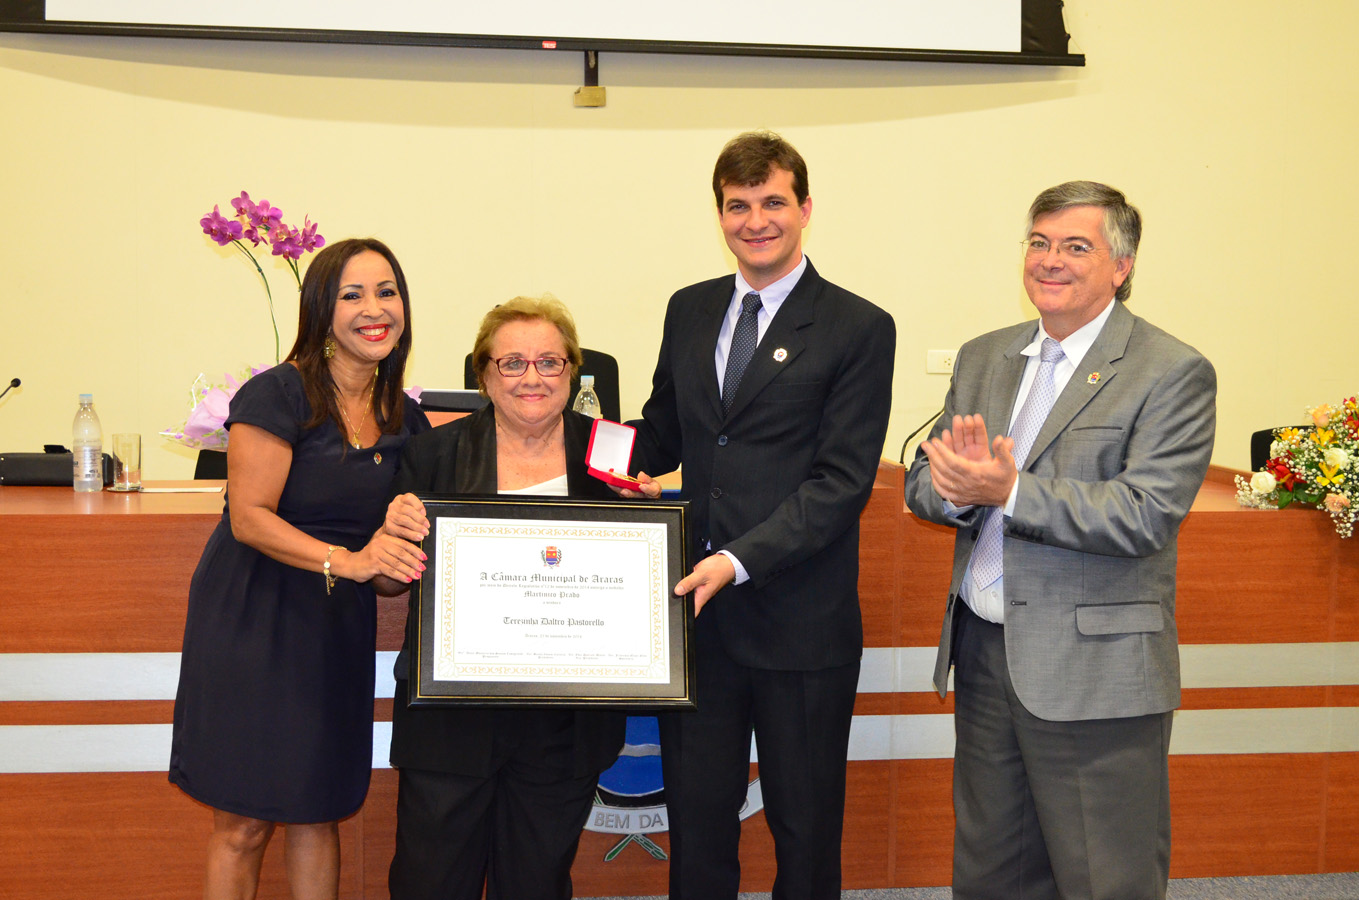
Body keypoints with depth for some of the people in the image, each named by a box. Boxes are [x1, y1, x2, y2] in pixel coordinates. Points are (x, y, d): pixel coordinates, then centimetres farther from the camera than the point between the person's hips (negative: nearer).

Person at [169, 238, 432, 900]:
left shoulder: (404, 419, 7)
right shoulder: (278, 394, -11)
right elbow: (249, 518, -16)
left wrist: (395, 553, -10)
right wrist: (345, 561, -28)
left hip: (339, 628, 5)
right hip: (253, 616, -5)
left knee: (317, 813, 12)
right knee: (242, 824, 1)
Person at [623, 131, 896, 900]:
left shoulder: (859, 329, -5)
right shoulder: (689, 311, 11)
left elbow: (842, 481, -13)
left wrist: (741, 561, -22)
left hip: (800, 624, -4)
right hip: (696, 613, 4)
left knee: (806, 832, 11)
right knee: (696, 819, 13)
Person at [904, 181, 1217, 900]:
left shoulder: (1174, 373, -8)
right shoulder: (983, 359, 12)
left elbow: (1146, 515, -19)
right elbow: (922, 483, 10)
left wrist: (1008, 490, -24)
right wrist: (959, 485, -14)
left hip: (1095, 674, -6)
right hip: (983, 654, 6)